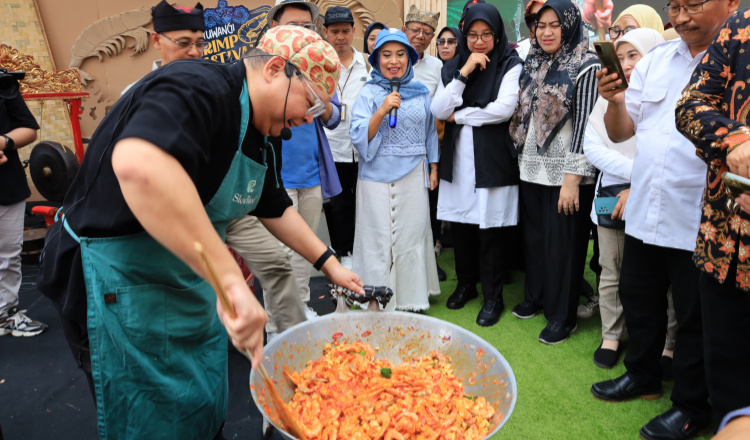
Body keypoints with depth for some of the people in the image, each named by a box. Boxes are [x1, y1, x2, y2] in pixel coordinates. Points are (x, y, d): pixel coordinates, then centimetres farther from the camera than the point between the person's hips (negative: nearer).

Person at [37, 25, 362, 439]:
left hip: (192, 279, 9)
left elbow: (276, 209, 19)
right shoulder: (198, 88, -25)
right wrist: (230, 278, -46)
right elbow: (138, 165, -45)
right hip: (122, 286, -9)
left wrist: (328, 262, 18)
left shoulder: (254, 138, 7)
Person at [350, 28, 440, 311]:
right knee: (378, 240, 2)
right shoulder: (369, 93, -1)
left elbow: (430, 132, 17)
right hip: (377, 176, -2)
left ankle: (412, 300, 22)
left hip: (413, 176, 3)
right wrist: (382, 111, -22)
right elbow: (359, 137, -10)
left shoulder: (420, 92, 9)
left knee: (412, 237, 8)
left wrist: (434, 168, 13)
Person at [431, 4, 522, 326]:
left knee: (491, 230, 1)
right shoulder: (452, 68, 10)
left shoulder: (510, 66, -1)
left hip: (492, 161, -4)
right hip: (458, 160, 4)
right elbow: (438, 110, -4)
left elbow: (503, 108, -17)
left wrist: (459, 115, -7)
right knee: (461, 226, 10)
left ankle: (493, 297, 15)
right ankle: (466, 284, 30)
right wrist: (464, 73, -12)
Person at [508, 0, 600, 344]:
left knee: (563, 242, 1)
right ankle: (535, 296, 34)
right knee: (534, 235, 15)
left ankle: (563, 316, 15)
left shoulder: (586, 66, -8)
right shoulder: (533, 64, 11)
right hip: (532, 168, 6)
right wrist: (520, 158, 11)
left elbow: (585, 124, -13)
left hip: (565, 172, -6)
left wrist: (573, 178, -17)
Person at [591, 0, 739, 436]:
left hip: (698, 221, -5)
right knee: (639, 301, 19)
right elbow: (620, 132, 8)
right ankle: (643, 375, 41)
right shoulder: (655, 59, 9)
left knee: (696, 317, 10)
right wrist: (616, 101, -10)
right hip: (644, 212, 5)